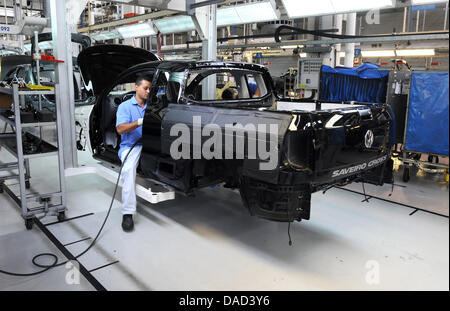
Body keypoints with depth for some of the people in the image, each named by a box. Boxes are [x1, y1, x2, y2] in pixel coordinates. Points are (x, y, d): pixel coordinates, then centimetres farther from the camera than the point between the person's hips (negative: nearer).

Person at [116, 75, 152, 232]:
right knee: (129, 169, -33)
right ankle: (127, 213, -34)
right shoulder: (125, 106, 8)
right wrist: (140, 122, -20)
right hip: (131, 147, -4)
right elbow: (120, 129, -7)